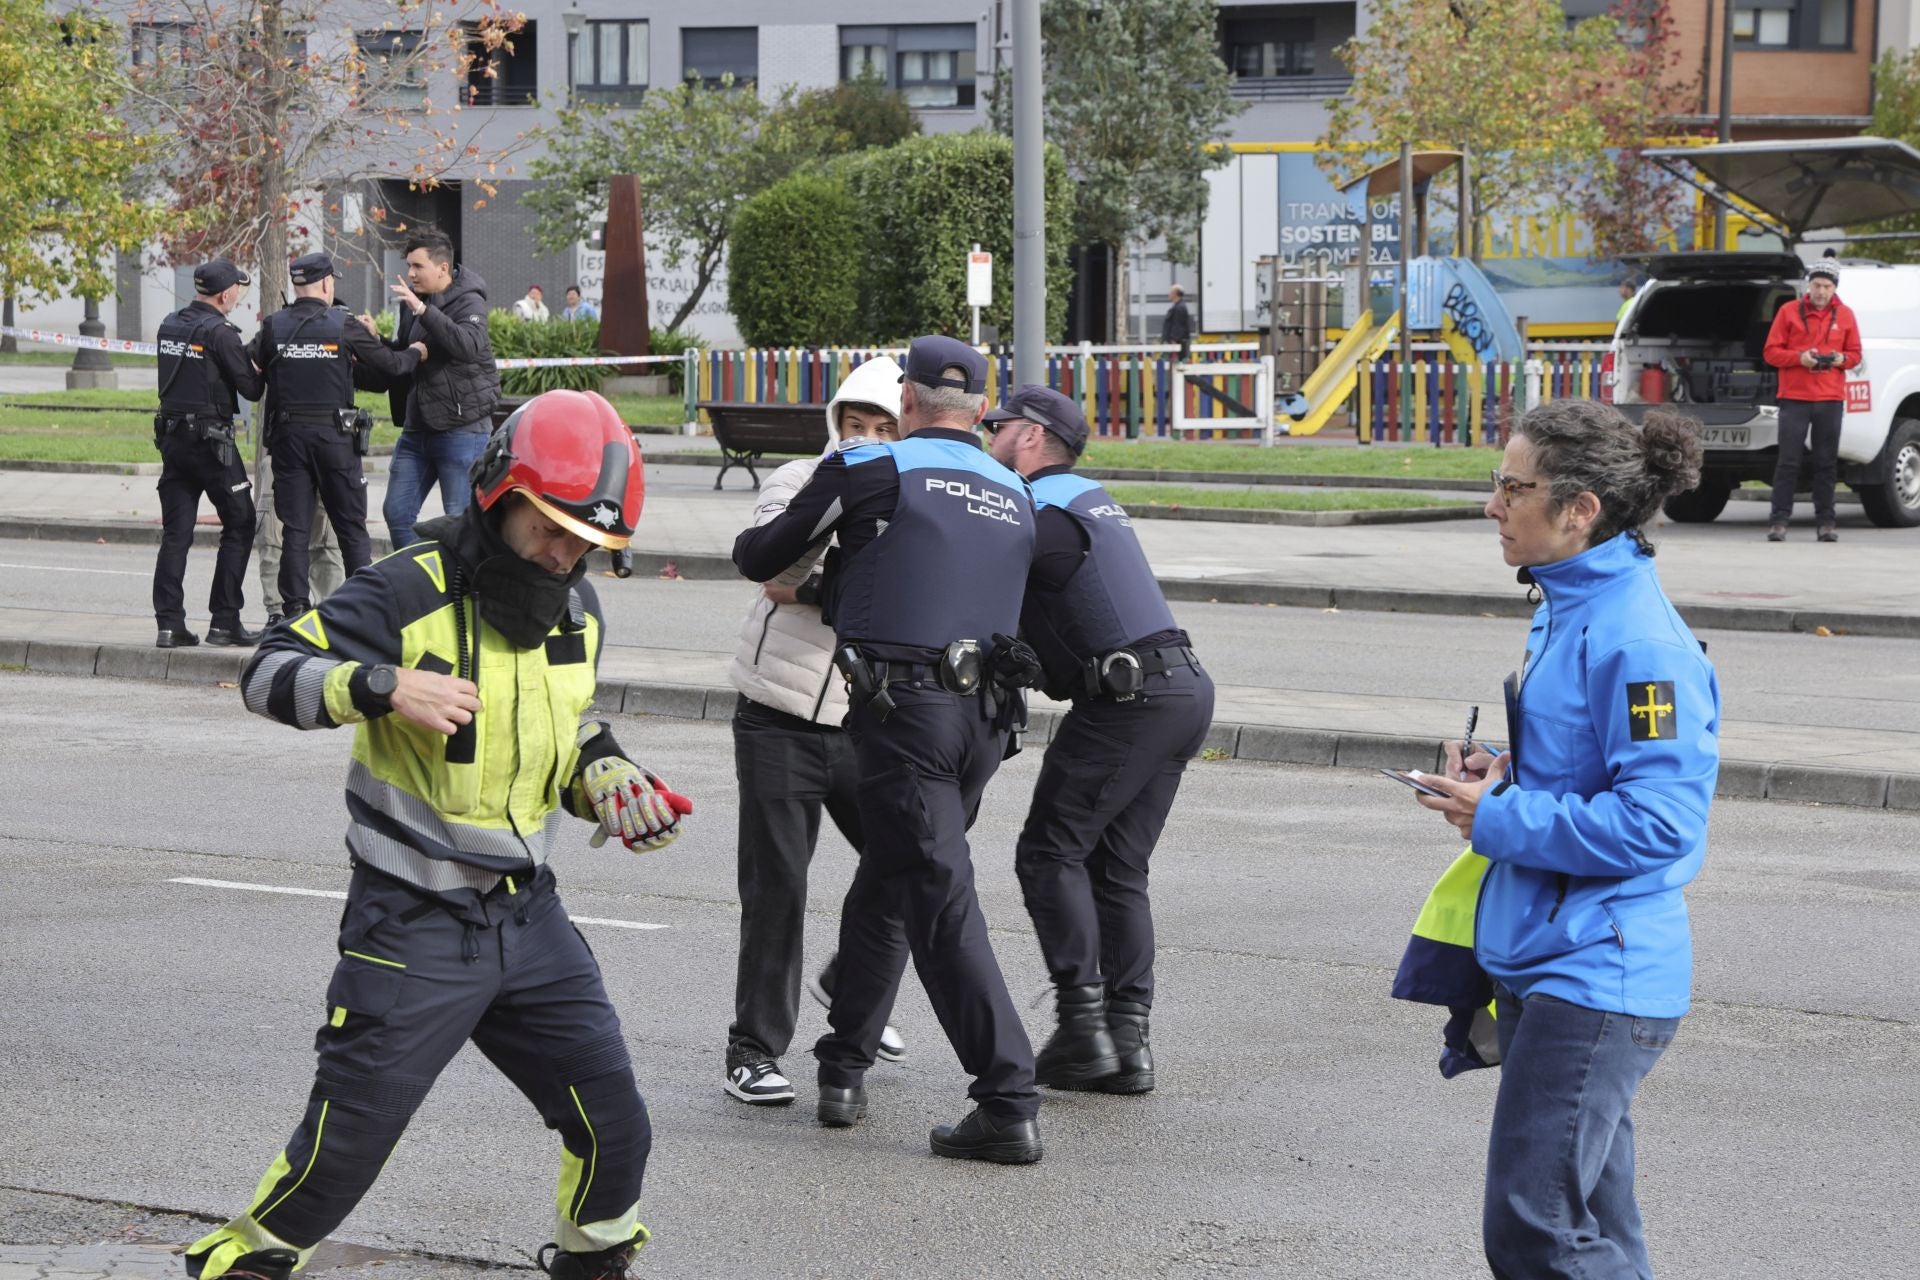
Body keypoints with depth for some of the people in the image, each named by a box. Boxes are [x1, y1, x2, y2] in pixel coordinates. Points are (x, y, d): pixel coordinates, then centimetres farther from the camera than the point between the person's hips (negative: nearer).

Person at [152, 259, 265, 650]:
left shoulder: (169, 326, 9)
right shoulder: (219, 333, -14)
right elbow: (250, 388, -12)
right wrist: (261, 373, 10)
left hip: (171, 437, 7)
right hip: (210, 439, -7)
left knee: (175, 532, 6)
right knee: (239, 525, 5)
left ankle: (169, 624, 1)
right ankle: (225, 621, 2)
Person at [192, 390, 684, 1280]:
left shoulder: (578, 613, 6)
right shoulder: (410, 592, -16)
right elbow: (268, 674, -19)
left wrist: (610, 779, 1)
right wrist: (382, 689, -34)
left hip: (527, 918, 6)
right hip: (412, 929, -6)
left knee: (612, 1125, 6)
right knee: (347, 1138, -3)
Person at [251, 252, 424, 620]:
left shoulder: (273, 327, 0)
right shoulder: (343, 326, -6)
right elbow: (389, 365, -1)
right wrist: (415, 353, 20)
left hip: (287, 436, 2)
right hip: (334, 435, -2)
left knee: (295, 529, 6)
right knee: (352, 528, 6)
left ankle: (294, 608, 1)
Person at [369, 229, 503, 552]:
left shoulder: (468, 301, -10)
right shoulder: (412, 300, 13)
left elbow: (469, 346, -30)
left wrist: (423, 310, -34)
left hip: (462, 428, -8)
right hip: (417, 428, 8)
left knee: (461, 519, -5)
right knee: (397, 512, 7)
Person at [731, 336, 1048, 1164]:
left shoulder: (870, 472, -2)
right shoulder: (1015, 496, 14)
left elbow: (762, 556, 4)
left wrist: (758, 550, 31)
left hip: (902, 711, -6)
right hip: (984, 714, 6)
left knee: (941, 901, -9)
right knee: (886, 886, 21)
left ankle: (1008, 1104, -16)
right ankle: (844, 1067, 27)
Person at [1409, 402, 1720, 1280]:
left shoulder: (1639, 642, -20)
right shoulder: (1567, 607, 11)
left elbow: (1656, 820, -25)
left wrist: (1499, 820, -18)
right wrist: (1505, 775, 6)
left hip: (1596, 976, -10)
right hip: (1542, 961, 10)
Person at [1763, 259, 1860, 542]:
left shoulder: (1845, 315, 9)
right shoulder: (1789, 312, 3)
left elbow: (1855, 354, 15)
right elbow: (1772, 352, 2)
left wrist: (1842, 359, -8)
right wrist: (1799, 357, -14)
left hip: (1831, 400, 2)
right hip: (1794, 397, -2)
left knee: (1826, 463, 3)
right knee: (1788, 462, -4)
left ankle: (1826, 522, 8)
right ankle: (1779, 521, -3)